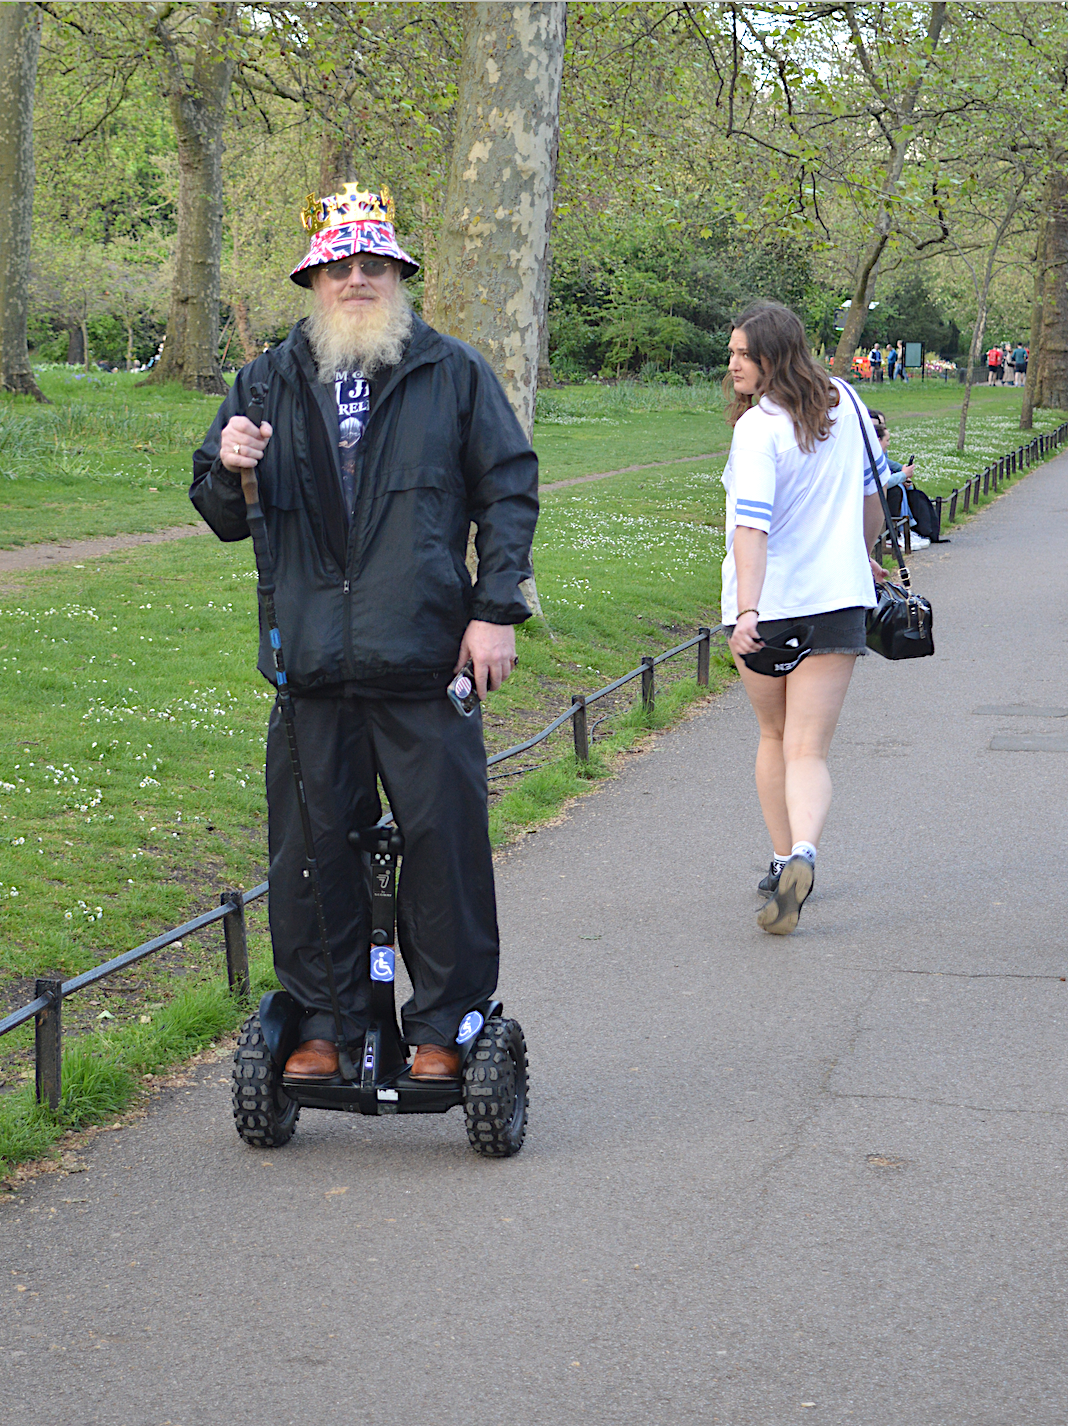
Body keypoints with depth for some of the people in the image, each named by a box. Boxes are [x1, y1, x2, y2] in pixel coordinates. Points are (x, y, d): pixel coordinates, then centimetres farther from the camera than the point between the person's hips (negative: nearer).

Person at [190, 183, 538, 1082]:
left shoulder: (454, 375, 7)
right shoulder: (270, 384, 13)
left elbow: (509, 492, 5)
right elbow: (224, 520, 17)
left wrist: (496, 609, -4)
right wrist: (230, 473, -6)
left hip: (425, 665, -2)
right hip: (311, 667, 2)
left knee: (445, 846, 0)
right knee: (312, 852, 5)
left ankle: (446, 1028, 12)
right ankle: (325, 1025, 17)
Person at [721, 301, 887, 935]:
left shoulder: (758, 429, -14)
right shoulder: (845, 403, 5)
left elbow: (752, 527, -26)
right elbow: (873, 490, 18)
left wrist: (747, 611, -34)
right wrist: (863, 555, 35)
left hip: (765, 602, -3)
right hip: (837, 597, 3)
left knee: (775, 736, 20)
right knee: (808, 750, -3)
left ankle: (783, 859, 25)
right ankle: (803, 854, -27)